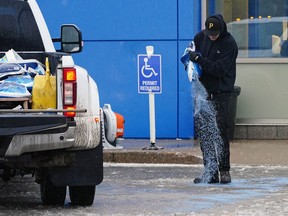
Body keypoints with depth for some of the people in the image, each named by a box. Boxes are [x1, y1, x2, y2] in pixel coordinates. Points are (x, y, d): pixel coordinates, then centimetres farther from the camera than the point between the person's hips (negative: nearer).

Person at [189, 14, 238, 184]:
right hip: (203, 90, 5)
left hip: (221, 92, -5)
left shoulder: (229, 43, -11)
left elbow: (220, 69, -18)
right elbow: (190, 54, 16)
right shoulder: (201, 37, 4)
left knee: (221, 130, -9)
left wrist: (200, 60, -23)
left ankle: (224, 170, -3)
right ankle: (210, 172, 7)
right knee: (204, 132, 3)